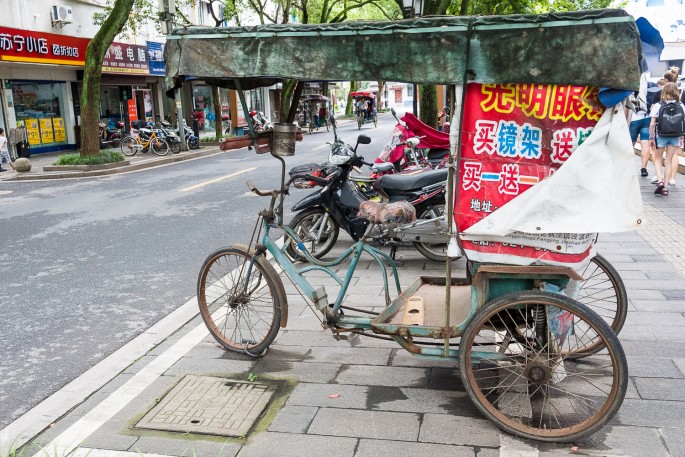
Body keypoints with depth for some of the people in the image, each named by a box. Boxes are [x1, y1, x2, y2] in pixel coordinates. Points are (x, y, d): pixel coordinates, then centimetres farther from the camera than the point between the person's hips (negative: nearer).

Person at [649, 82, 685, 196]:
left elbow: (652, 124, -10)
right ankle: (665, 187, 10)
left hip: (661, 136, -2)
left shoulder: (658, 106, -8)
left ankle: (660, 180, -7)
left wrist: (651, 138, 0)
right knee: (669, 160, 10)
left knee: (658, 159, 14)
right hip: (675, 137, 2)